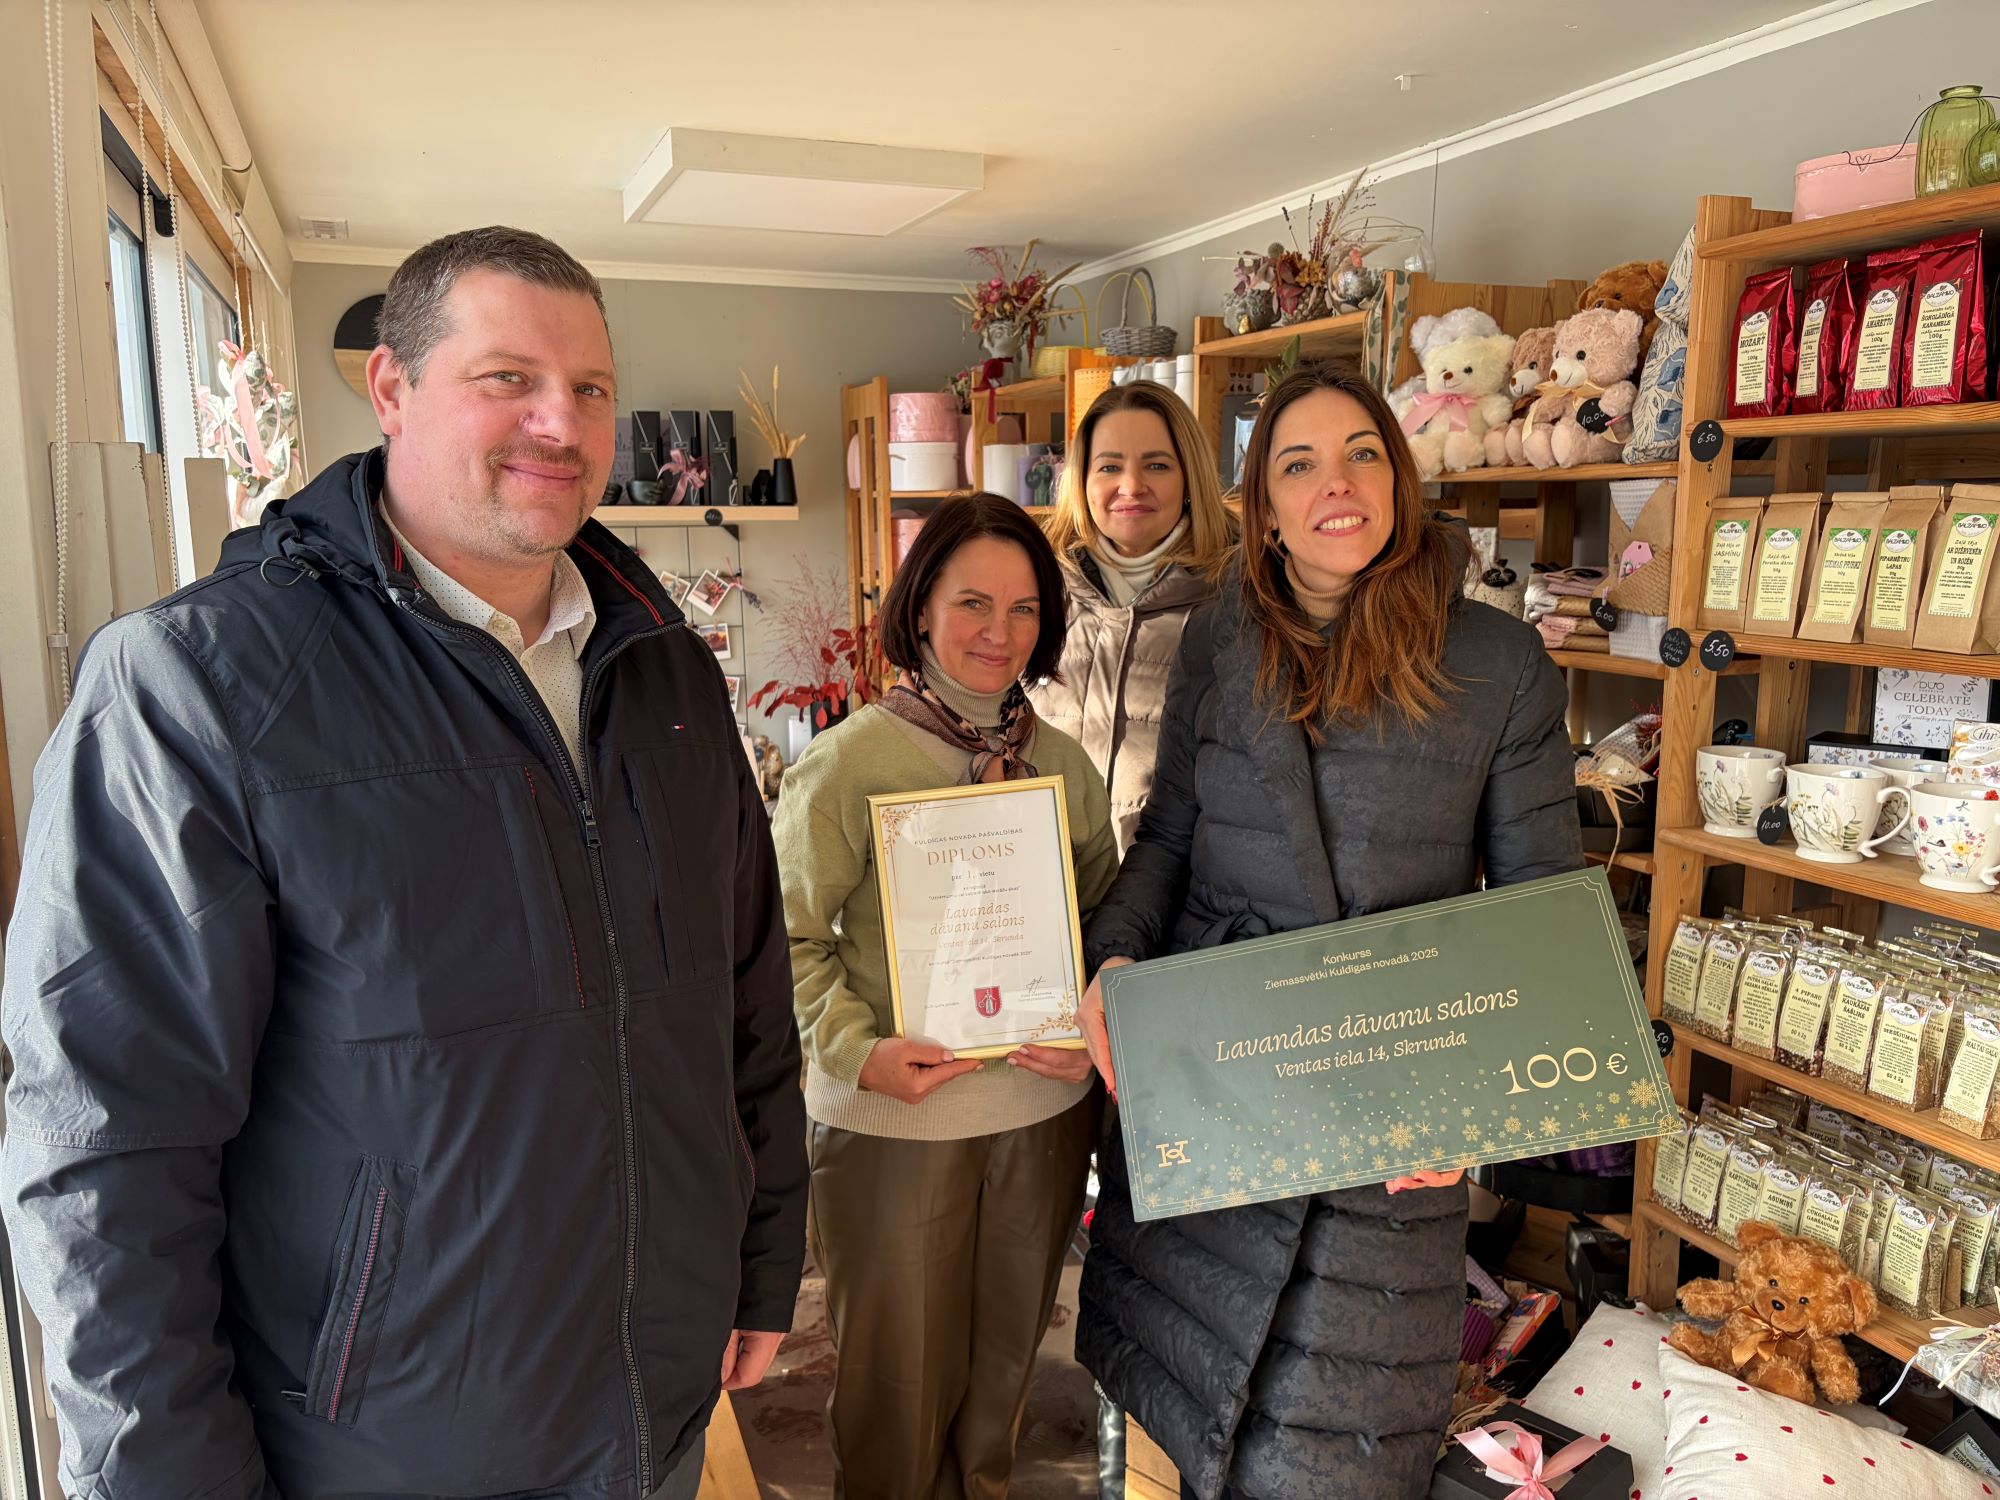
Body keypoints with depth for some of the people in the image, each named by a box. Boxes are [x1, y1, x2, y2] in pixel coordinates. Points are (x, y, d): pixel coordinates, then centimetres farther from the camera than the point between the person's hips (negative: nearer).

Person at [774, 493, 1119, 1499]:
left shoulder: (1064, 764, 3)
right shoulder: (849, 761, -11)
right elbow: (790, 937, -9)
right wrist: (858, 1051, -20)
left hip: (1045, 1110, 4)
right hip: (894, 1117, -4)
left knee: (1007, 1348, 22)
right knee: (900, 1362, 13)